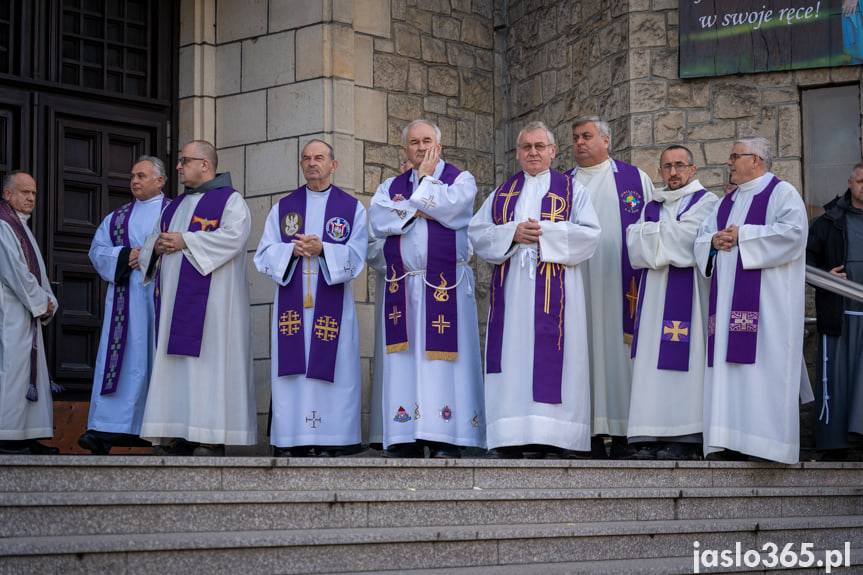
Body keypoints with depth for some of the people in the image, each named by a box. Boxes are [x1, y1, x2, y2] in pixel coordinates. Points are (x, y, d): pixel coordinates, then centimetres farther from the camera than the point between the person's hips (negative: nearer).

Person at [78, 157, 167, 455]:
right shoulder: (117, 217, 21)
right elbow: (98, 251, 11)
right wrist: (126, 256, -6)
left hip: (161, 296, -3)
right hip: (124, 297, 3)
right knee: (120, 356, -5)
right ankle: (105, 430, -9)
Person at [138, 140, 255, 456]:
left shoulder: (230, 200, 0)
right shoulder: (175, 205, 23)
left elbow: (233, 237, -16)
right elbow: (154, 240, 24)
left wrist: (185, 241, -15)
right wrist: (158, 245, -1)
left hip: (208, 299, -8)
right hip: (173, 301, 8)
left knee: (206, 366, -11)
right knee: (172, 367, 2)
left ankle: (208, 440, -12)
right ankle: (175, 439, 3)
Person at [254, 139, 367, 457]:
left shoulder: (352, 208, 8)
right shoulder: (283, 207, 14)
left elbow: (356, 258, -1)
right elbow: (264, 255, 8)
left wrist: (322, 250, -16)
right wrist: (292, 250, -10)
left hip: (332, 307, -2)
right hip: (291, 305, 2)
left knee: (332, 369, -6)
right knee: (292, 371, -3)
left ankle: (331, 441, -4)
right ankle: (291, 441, -2)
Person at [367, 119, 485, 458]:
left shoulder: (460, 179, 10)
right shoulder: (390, 187, 19)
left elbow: (450, 208, -11)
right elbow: (378, 219, 0)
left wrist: (425, 178, 3)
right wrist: (420, 211, -7)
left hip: (445, 287, -3)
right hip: (400, 287, 3)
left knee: (443, 359, -9)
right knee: (403, 363, -2)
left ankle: (445, 441, -10)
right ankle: (406, 440, -3)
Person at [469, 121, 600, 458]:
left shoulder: (571, 189, 10)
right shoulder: (501, 193, 18)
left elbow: (590, 233, -2)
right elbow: (477, 233, 8)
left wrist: (544, 233, -11)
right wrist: (512, 233, -9)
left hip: (555, 291, -2)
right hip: (511, 291, 3)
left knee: (552, 360, -8)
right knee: (512, 358, -4)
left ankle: (552, 441, -10)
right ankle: (510, 441, -5)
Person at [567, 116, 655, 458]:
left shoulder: (634, 179, 9)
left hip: (619, 284, -2)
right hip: (576, 285, 2)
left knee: (619, 349, -4)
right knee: (586, 349, -3)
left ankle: (622, 430, -1)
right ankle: (593, 432, -3)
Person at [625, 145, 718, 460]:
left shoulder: (706, 202, 4)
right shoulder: (652, 206, 21)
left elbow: (686, 239, -12)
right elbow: (635, 248, 8)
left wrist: (651, 234, 1)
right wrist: (668, 236, -6)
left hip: (688, 292, -5)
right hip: (653, 292, 5)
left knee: (683, 360, -10)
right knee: (651, 362, -2)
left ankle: (687, 437, -10)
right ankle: (652, 438, -4)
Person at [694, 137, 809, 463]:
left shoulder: (781, 193, 0)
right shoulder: (727, 202, 22)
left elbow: (793, 231, -16)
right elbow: (702, 238, 21)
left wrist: (742, 235, -14)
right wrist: (714, 240, -3)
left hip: (765, 298, -7)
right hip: (728, 298, 7)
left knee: (763, 362, -11)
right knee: (728, 364, 1)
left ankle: (768, 441, -10)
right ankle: (730, 442, 1)